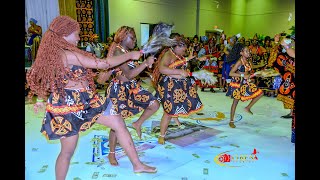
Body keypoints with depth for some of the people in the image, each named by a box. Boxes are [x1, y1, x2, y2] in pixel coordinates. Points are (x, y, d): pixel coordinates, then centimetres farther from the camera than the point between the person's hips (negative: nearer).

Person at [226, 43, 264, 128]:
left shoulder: (248, 61, 5)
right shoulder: (239, 61, -17)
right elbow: (230, 73, -22)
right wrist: (243, 75, -24)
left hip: (246, 82, 7)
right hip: (238, 82, -7)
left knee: (260, 93, 3)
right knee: (236, 101, 0)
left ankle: (248, 108, 17)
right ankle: (231, 121, 12)